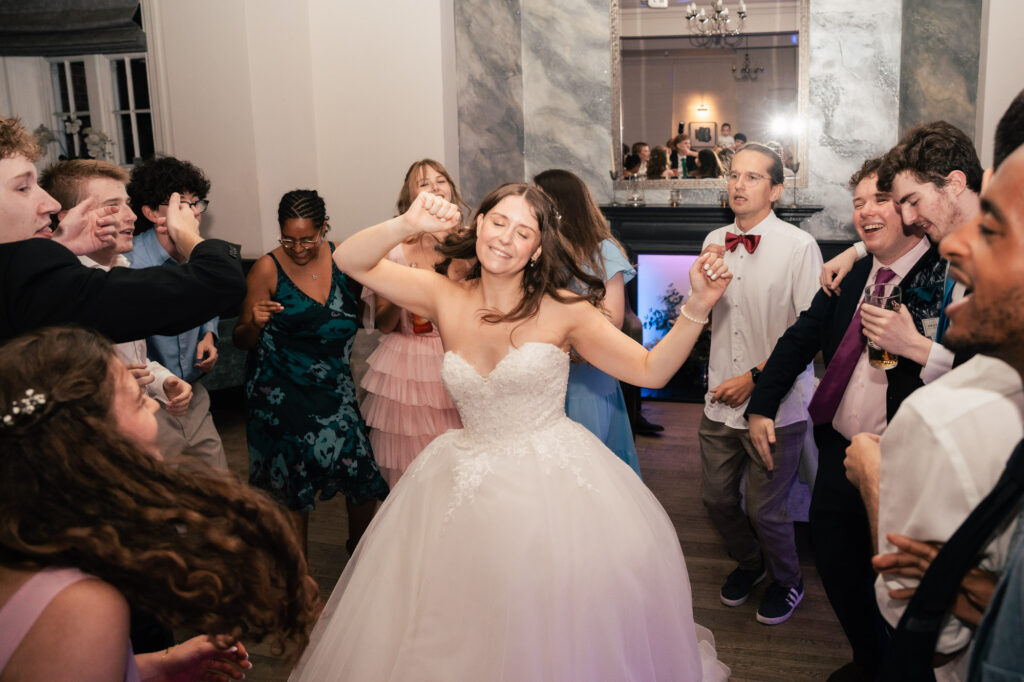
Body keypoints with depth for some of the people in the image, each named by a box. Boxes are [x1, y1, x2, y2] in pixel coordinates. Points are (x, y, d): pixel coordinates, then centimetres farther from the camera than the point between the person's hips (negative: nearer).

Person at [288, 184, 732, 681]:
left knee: (555, 634, 1)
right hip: (469, 489, 3)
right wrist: (406, 225, -19)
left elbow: (651, 370, -6)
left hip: (556, 485, -2)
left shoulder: (562, 308, -7)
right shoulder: (445, 298, 1)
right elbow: (350, 261, -3)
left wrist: (697, 307, -18)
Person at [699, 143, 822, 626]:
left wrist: (755, 377, -15)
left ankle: (786, 582, 37)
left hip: (776, 406, -5)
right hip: (721, 402, 5)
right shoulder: (715, 241, 5)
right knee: (715, 497, 16)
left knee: (765, 510, 6)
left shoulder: (799, 246, -12)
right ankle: (749, 563, 46)